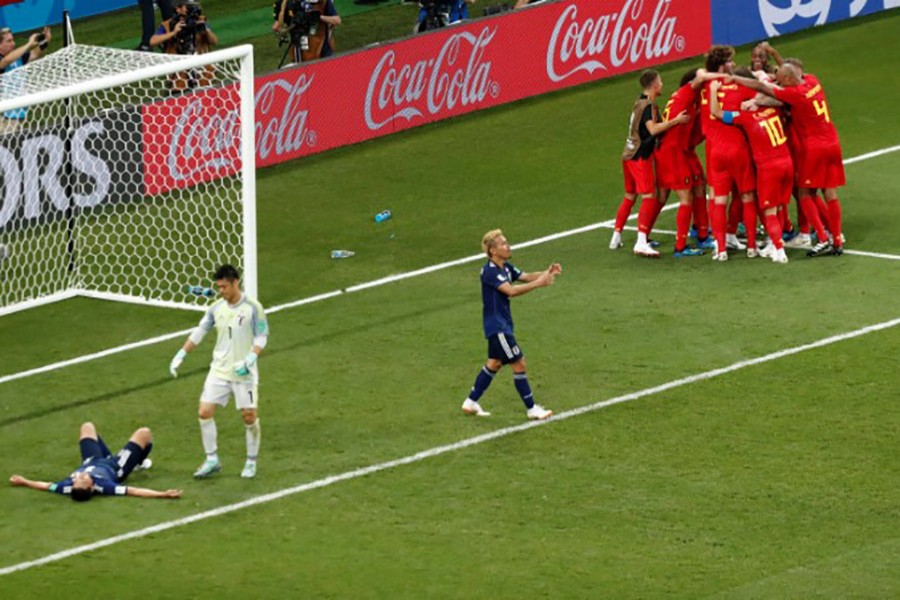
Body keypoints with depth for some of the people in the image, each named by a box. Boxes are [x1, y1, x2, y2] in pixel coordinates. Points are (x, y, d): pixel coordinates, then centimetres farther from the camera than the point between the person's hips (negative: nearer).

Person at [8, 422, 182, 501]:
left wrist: (24, 482, -15)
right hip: (114, 468, -3)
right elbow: (134, 491, -48)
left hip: (93, 462, 3)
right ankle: (137, 464, 37)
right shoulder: (101, 486, -48)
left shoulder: (69, 487, -40)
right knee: (144, 433, 4)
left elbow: (46, 486, -23)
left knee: (87, 427, 24)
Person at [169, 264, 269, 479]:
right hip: (219, 370, 4)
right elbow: (199, 332, 12)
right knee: (205, 412, -4)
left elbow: (262, 337, -8)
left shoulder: (252, 307, -10)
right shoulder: (217, 308, 3)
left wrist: (249, 360, -22)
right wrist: (181, 355, 8)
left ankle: (251, 462, 16)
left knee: (249, 416, -1)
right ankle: (212, 460, 8)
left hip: (244, 373, -4)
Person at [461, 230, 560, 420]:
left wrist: (546, 274, -14)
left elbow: (526, 277, 4)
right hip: (496, 326, -10)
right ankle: (531, 409, 1)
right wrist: (539, 283, -33)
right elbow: (511, 290, -31)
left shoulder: (505, 268, 7)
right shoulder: (490, 272, -22)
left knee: (494, 363, 18)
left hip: (502, 324, 10)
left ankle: (471, 402, 26)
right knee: (518, 363, -6)